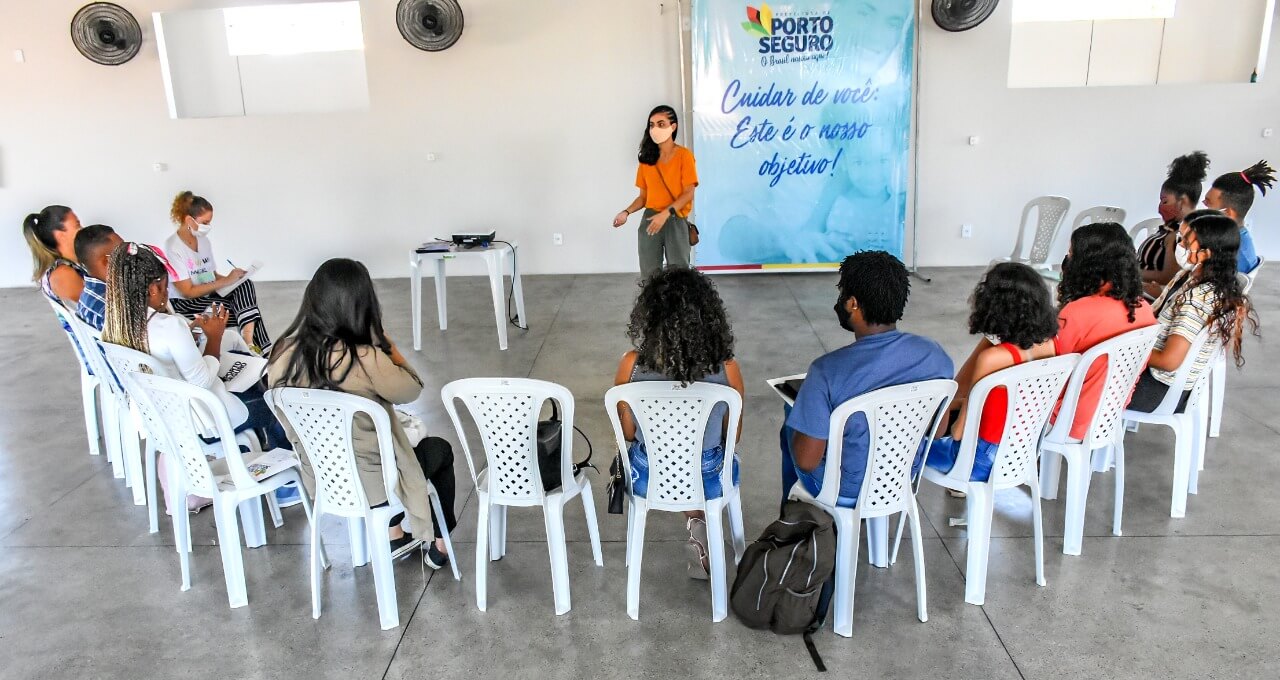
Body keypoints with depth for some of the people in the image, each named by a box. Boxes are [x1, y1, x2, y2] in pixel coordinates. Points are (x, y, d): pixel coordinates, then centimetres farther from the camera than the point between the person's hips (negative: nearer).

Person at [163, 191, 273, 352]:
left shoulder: (203, 240, 9)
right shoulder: (173, 248, -14)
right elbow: (188, 292, -16)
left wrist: (233, 278, -7)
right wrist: (226, 281, -18)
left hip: (209, 296, 7)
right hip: (185, 305, -7)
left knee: (245, 285, -24)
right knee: (245, 310, -27)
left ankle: (251, 344, -35)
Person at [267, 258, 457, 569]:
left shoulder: (285, 353, -13)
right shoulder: (365, 360, -31)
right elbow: (412, 389, -13)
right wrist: (381, 341, -8)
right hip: (370, 484, -6)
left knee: (403, 439, 33)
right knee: (440, 450, 24)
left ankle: (393, 535, 42)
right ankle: (440, 543, 39)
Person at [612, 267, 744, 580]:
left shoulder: (631, 365, -23)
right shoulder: (727, 369, -23)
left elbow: (627, 432, -8)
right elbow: (733, 436, -6)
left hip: (647, 480, 1)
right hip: (707, 480, -1)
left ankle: (695, 522, 34)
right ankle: (698, 526, 23)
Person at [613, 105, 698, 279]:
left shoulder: (684, 155, -3)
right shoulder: (647, 158, 10)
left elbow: (689, 193, -9)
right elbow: (644, 196, 11)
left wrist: (665, 213, -21)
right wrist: (627, 212, -8)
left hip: (676, 221, -3)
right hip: (649, 220, 3)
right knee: (649, 274, 2)